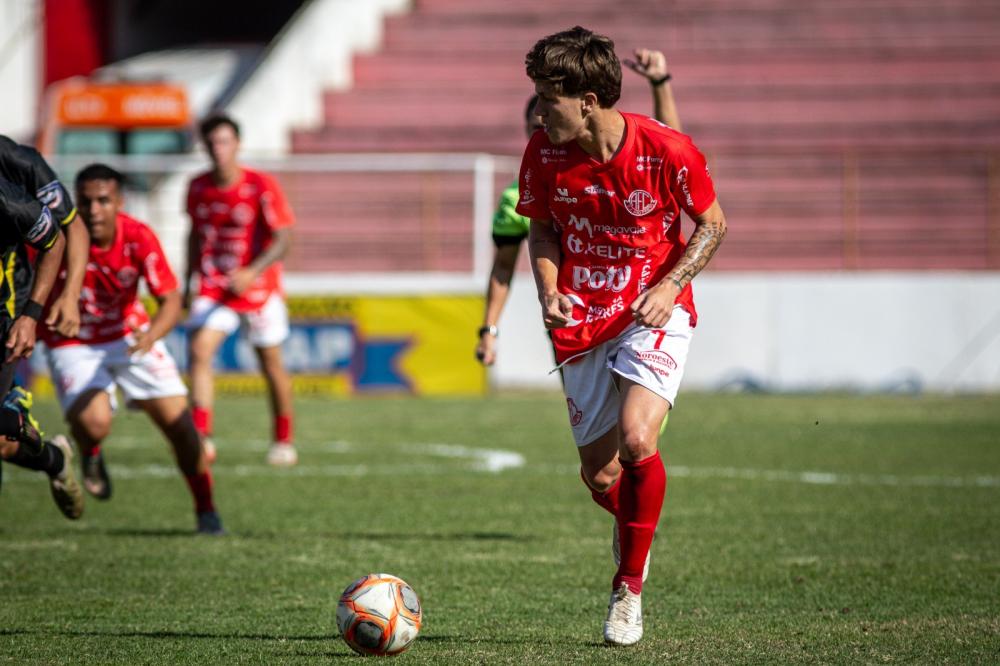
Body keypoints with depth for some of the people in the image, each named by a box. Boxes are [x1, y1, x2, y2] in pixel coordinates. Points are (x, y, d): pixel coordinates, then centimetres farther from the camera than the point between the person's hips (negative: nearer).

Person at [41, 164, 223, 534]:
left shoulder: (138, 238, -20)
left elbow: (171, 300, -21)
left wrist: (151, 335, -40)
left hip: (131, 335, 2)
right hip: (73, 346, -2)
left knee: (177, 422, -6)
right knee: (93, 424, -26)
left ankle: (206, 511, 15)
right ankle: (90, 456, 14)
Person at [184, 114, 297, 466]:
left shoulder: (262, 186, -14)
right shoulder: (198, 187, 0)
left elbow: (283, 238, -16)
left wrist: (252, 272, -30)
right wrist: (187, 282, 16)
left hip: (258, 287, -2)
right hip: (213, 288, 2)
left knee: (271, 363, 9)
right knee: (199, 351, -19)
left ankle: (284, 442, 27)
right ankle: (201, 438, -24)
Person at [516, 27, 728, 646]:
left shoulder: (666, 149, -17)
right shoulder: (545, 153, -7)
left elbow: (712, 223, -2)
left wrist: (669, 287, -15)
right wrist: (549, 291, -8)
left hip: (653, 314, -4)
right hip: (582, 324, 4)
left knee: (636, 439, -26)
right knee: (599, 473, 5)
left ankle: (629, 588, -9)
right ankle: (633, 525, 44)